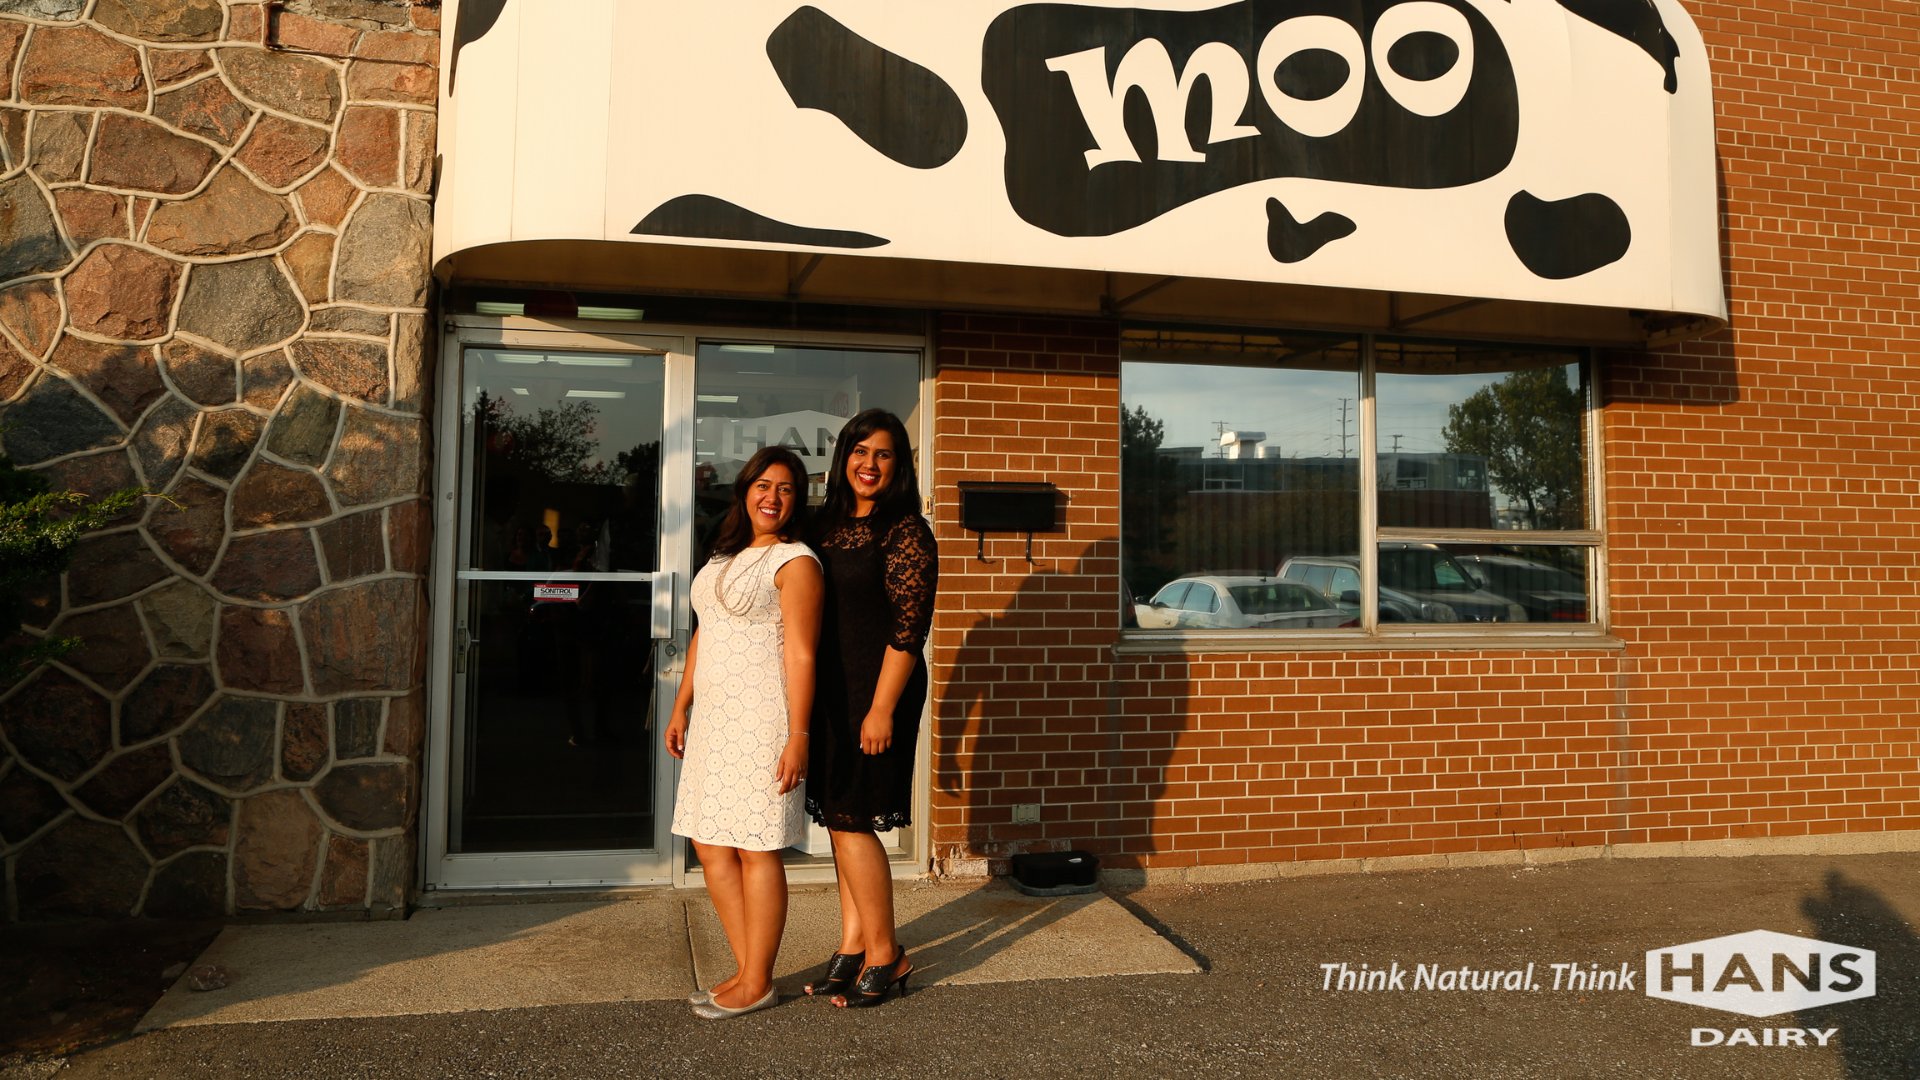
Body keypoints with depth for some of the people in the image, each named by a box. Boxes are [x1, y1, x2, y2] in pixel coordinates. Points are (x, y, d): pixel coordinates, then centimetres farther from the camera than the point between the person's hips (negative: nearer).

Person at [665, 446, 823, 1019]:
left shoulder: (795, 562, -7)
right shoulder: (724, 558, 17)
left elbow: (801, 655, -13)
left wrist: (799, 735, -18)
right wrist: (681, 707, 18)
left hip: (762, 717, -8)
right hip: (714, 716, 8)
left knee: (757, 849, -2)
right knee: (710, 845, 10)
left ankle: (757, 983, 10)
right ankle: (746, 969, 21)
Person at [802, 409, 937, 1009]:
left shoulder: (907, 532, -10)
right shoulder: (828, 523, 11)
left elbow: (908, 628, -15)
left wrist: (882, 709, -18)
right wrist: (807, 698, 13)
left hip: (877, 689, -7)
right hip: (832, 688, 7)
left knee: (849, 817, -4)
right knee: (840, 818, 10)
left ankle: (885, 955, 10)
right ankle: (853, 946, 21)